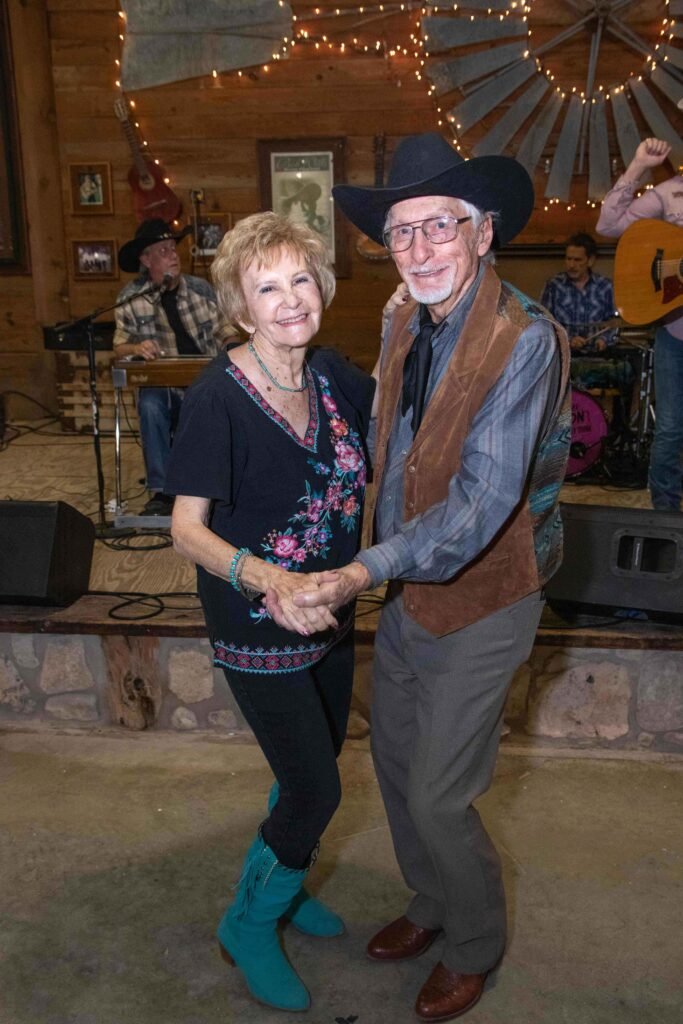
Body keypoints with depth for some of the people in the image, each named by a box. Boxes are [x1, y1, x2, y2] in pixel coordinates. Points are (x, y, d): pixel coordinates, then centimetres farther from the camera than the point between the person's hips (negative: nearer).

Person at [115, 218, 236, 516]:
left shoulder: (201, 288, 7)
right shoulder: (130, 297, 3)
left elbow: (226, 332, 12)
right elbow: (119, 347, 3)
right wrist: (137, 348, -21)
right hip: (160, 384, -1)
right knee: (150, 405, -34)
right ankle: (161, 492, -23)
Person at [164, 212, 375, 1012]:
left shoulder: (332, 375, -3)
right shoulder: (217, 398, -22)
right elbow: (188, 528, -25)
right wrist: (269, 580, -40)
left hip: (327, 612, 7)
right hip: (256, 629, -7)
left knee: (314, 765, 22)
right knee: (317, 788, 3)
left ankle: (276, 881, 50)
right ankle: (248, 926, 30)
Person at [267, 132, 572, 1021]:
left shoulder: (524, 340, -24)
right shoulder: (405, 323, 0)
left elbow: (483, 503, -30)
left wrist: (362, 575, -37)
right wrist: (375, 576, 10)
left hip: (480, 604, -7)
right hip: (407, 590, 7)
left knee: (438, 800, 4)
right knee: (395, 764, 21)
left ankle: (476, 948, 35)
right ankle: (432, 905, 48)